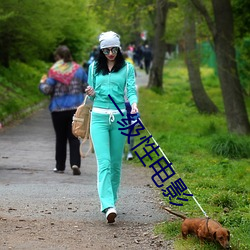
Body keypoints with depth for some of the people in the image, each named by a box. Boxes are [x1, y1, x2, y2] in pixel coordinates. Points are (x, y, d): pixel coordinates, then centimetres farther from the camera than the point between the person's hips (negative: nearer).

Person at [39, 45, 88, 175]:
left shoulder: (54, 71, -9)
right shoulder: (78, 69, 2)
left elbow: (47, 90, -11)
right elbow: (87, 87, 6)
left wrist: (42, 83, 9)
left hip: (58, 109, -2)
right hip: (76, 108, 2)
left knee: (60, 138, 10)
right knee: (74, 137, 3)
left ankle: (60, 166, 16)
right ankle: (75, 163, -14)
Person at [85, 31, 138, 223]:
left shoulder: (127, 68, 6)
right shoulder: (94, 68, 10)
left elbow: (131, 90, -4)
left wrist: (134, 104, -25)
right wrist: (91, 94, -7)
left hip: (119, 117, 0)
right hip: (99, 117, 0)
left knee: (116, 163, 7)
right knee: (104, 162, -13)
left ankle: (111, 199, 23)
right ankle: (108, 206, -23)